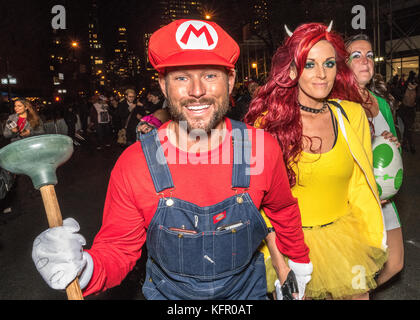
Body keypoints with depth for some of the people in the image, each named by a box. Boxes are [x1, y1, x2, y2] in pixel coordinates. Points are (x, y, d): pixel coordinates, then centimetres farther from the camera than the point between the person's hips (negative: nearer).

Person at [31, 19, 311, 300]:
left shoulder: (262, 148, -22)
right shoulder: (133, 164, -24)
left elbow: (283, 210, -3)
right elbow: (118, 250, -14)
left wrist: (299, 261, 12)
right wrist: (84, 268, -36)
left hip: (246, 291, 1)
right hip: (168, 293, 0)